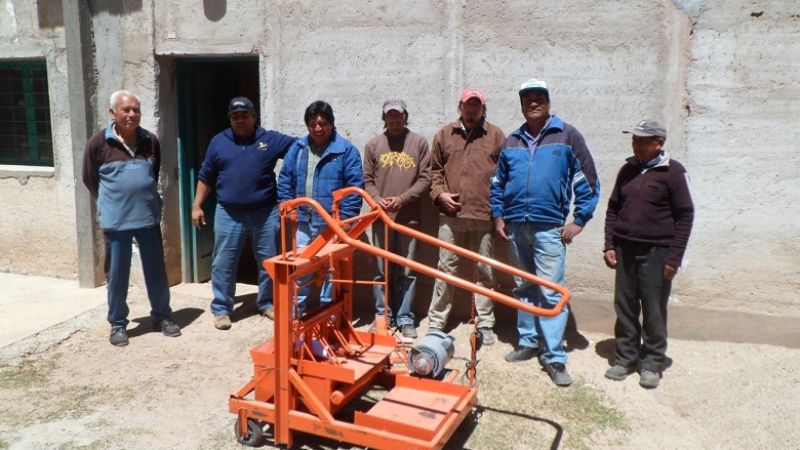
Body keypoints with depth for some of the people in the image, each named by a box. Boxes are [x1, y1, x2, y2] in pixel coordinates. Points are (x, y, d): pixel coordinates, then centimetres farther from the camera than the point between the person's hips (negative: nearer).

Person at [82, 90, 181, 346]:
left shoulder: (151, 142, 2)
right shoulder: (98, 143, -7)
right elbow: (90, 180, 4)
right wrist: (112, 204, 11)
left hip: (149, 218, 3)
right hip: (116, 221, -2)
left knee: (156, 271, 10)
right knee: (117, 276, 8)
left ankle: (162, 316, 26)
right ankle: (118, 324, 22)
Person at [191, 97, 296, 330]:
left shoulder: (271, 139, 3)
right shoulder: (218, 142, 7)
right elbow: (206, 177, 11)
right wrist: (197, 205, 8)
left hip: (265, 212, 0)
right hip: (228, 214, 0)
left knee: (268, 262, 9)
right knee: (223, 264, 4)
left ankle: (267, 303, 27)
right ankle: (221, 309, 17)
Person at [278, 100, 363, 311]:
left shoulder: (346, 150, -7)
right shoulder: (297, 148, 7)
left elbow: (355, 186, -10)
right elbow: (285, 180, 11)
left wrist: (346, 217, -14)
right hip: (303, 221, 4)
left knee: (332, 269, 9)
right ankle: (296, 308, 25)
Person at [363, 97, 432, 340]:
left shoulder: (419, 143, 4)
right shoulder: (373, 144, 9)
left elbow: (425, 178, 0)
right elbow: (367, 180, 9)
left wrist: (402, 198, -12)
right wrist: (377, 199, -11)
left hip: (408, 217, -1)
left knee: (407, 272, 3)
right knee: (382, 271, 8)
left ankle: (405, 319, 12)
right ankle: (382, 316, 19)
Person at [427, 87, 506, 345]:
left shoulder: (496, 136, 7)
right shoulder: (444, 135, 11)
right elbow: (435, 169, 14)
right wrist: (440, 193, -3)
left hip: (484, 216, 0)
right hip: (451, 214, 1)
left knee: (484, 272, 8)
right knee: (445, 269, 5)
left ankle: (485, 324, 18)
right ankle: (436, 321, 14)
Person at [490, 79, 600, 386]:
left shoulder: (567, 136, 0)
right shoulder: (512, 141, 12)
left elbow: (588, 182, 0)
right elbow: (498, 182, 21)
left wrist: (579, 220, -5)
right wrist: (498, 216, 12)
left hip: (549, 226, -4)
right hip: (516, 226, 5)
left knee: (550, 292, -6)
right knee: (524, 288, 14)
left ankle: (554, 358, 0)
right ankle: (528, 342, 27)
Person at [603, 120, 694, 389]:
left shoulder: (672, 172, -6)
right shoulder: (628, 170, 9)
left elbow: (685, 216, -6)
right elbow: (613, 209, 14)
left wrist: (674, 258, -10)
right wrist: (610, 245, 5)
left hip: (655, 252, -5)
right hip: (624, 250, 5)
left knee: (654, 311, 3)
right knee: (624, 307, 10)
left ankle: (652, 364, 17)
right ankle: (624, 358, 22)